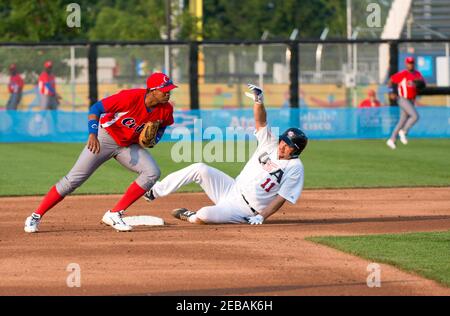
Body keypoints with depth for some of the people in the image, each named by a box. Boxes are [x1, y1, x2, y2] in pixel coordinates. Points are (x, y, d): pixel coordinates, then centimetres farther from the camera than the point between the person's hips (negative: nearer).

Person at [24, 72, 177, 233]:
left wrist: (154, 138, -14)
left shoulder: (166, 110, -14)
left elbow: (162, 125, 9)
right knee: (73, 180, -8)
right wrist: (93, 134, -41)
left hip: (129, 146, 5)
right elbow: (96, 108, -27)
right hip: (104, 138, -5)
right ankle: (35, 217, 3)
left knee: (152, 172, -17)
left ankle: (114, 214, -10)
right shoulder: (131, 98, -30)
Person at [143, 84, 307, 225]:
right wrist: (259, 100, -23)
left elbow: (281, 198, -15)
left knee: (205, 214, -31)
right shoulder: (271, 144, 4)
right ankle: (154, 192, 0)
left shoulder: (295, 168, -12)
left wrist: (261, 216, -24)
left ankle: (188, 217, 5)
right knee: (200, 169, -12)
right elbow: (261, 121, -4)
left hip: (243, 210, -7)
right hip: (231, 189, 7)